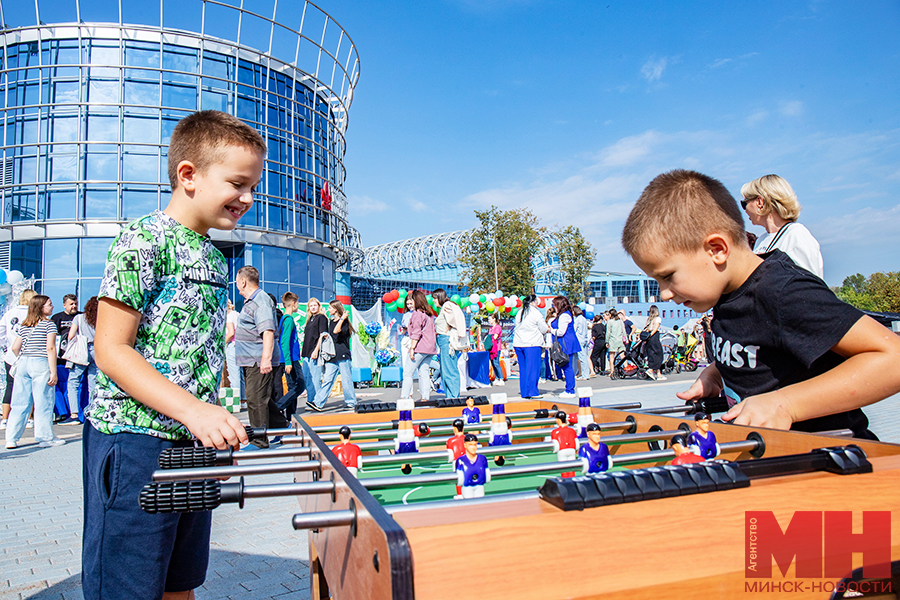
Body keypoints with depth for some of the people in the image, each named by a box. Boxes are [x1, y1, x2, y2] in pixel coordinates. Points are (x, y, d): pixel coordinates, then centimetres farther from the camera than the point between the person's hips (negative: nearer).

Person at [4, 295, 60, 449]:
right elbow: (50, 348, -11)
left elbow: (15, 348, 13)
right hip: (41, 364, -6)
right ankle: (46, 437, 7)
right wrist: (53, 372, -12)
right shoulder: (49, 324, -5)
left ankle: (11, 439, 13)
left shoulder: (23, 326, 14)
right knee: (43, 402, 1)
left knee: (20, 403, 10)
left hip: (22, 363, 6)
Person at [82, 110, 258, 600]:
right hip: (134, 443, -8)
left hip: (193, 442, 8)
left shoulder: (214, 257, 13)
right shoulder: (143, 241, -11)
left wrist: (214, 420, 14)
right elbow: (110, 349, -16)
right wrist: (192, 410, -25)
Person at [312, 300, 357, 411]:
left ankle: (351, 402, 11)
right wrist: (326, 335, 13)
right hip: (332, 355, 7)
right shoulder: (332, 321, 19)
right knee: (327, 380, 1)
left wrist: (342, 319, -17)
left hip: (343, 355, -7)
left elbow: (336, 331, -22)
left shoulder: (344, 321, -4)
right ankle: (319, 403, -4)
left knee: (346, 380, 0)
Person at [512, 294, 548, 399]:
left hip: (518, 343, 7)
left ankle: (524, 391, 14)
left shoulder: (519, 313, 12)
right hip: (532, 344, -7)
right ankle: (532, 392, -3)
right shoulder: (535, 313, -8)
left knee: (523, 368, 11)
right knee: (533, 368, -3)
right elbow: (544, 329, -4)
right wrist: (549, 329, 19)